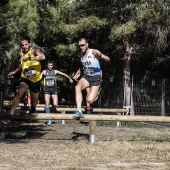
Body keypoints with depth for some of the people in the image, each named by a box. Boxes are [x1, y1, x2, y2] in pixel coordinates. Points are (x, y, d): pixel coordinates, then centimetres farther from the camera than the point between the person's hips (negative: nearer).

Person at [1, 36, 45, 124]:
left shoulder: (34, 51, -15)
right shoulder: (21, 54, 1)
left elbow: (43, 57, -39)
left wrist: (29, 58, -48)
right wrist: (15, 71, 20)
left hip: (35, 80, -2)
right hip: (25, 78, 2)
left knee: (34, 102, 14)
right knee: (19, 93, -26)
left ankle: (33, 109, 51)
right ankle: (10, 116, -31)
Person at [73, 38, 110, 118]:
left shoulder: (94, 52, -15)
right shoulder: (81, 54, 4)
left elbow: (108, 59, -24)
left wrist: (100, 55, -44)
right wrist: (78, 73, 15)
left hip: (95, 78, -4)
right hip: (86, 76, 5)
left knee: (89, 100, -16)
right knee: (77, 87, -31)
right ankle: (79, 111, -37)